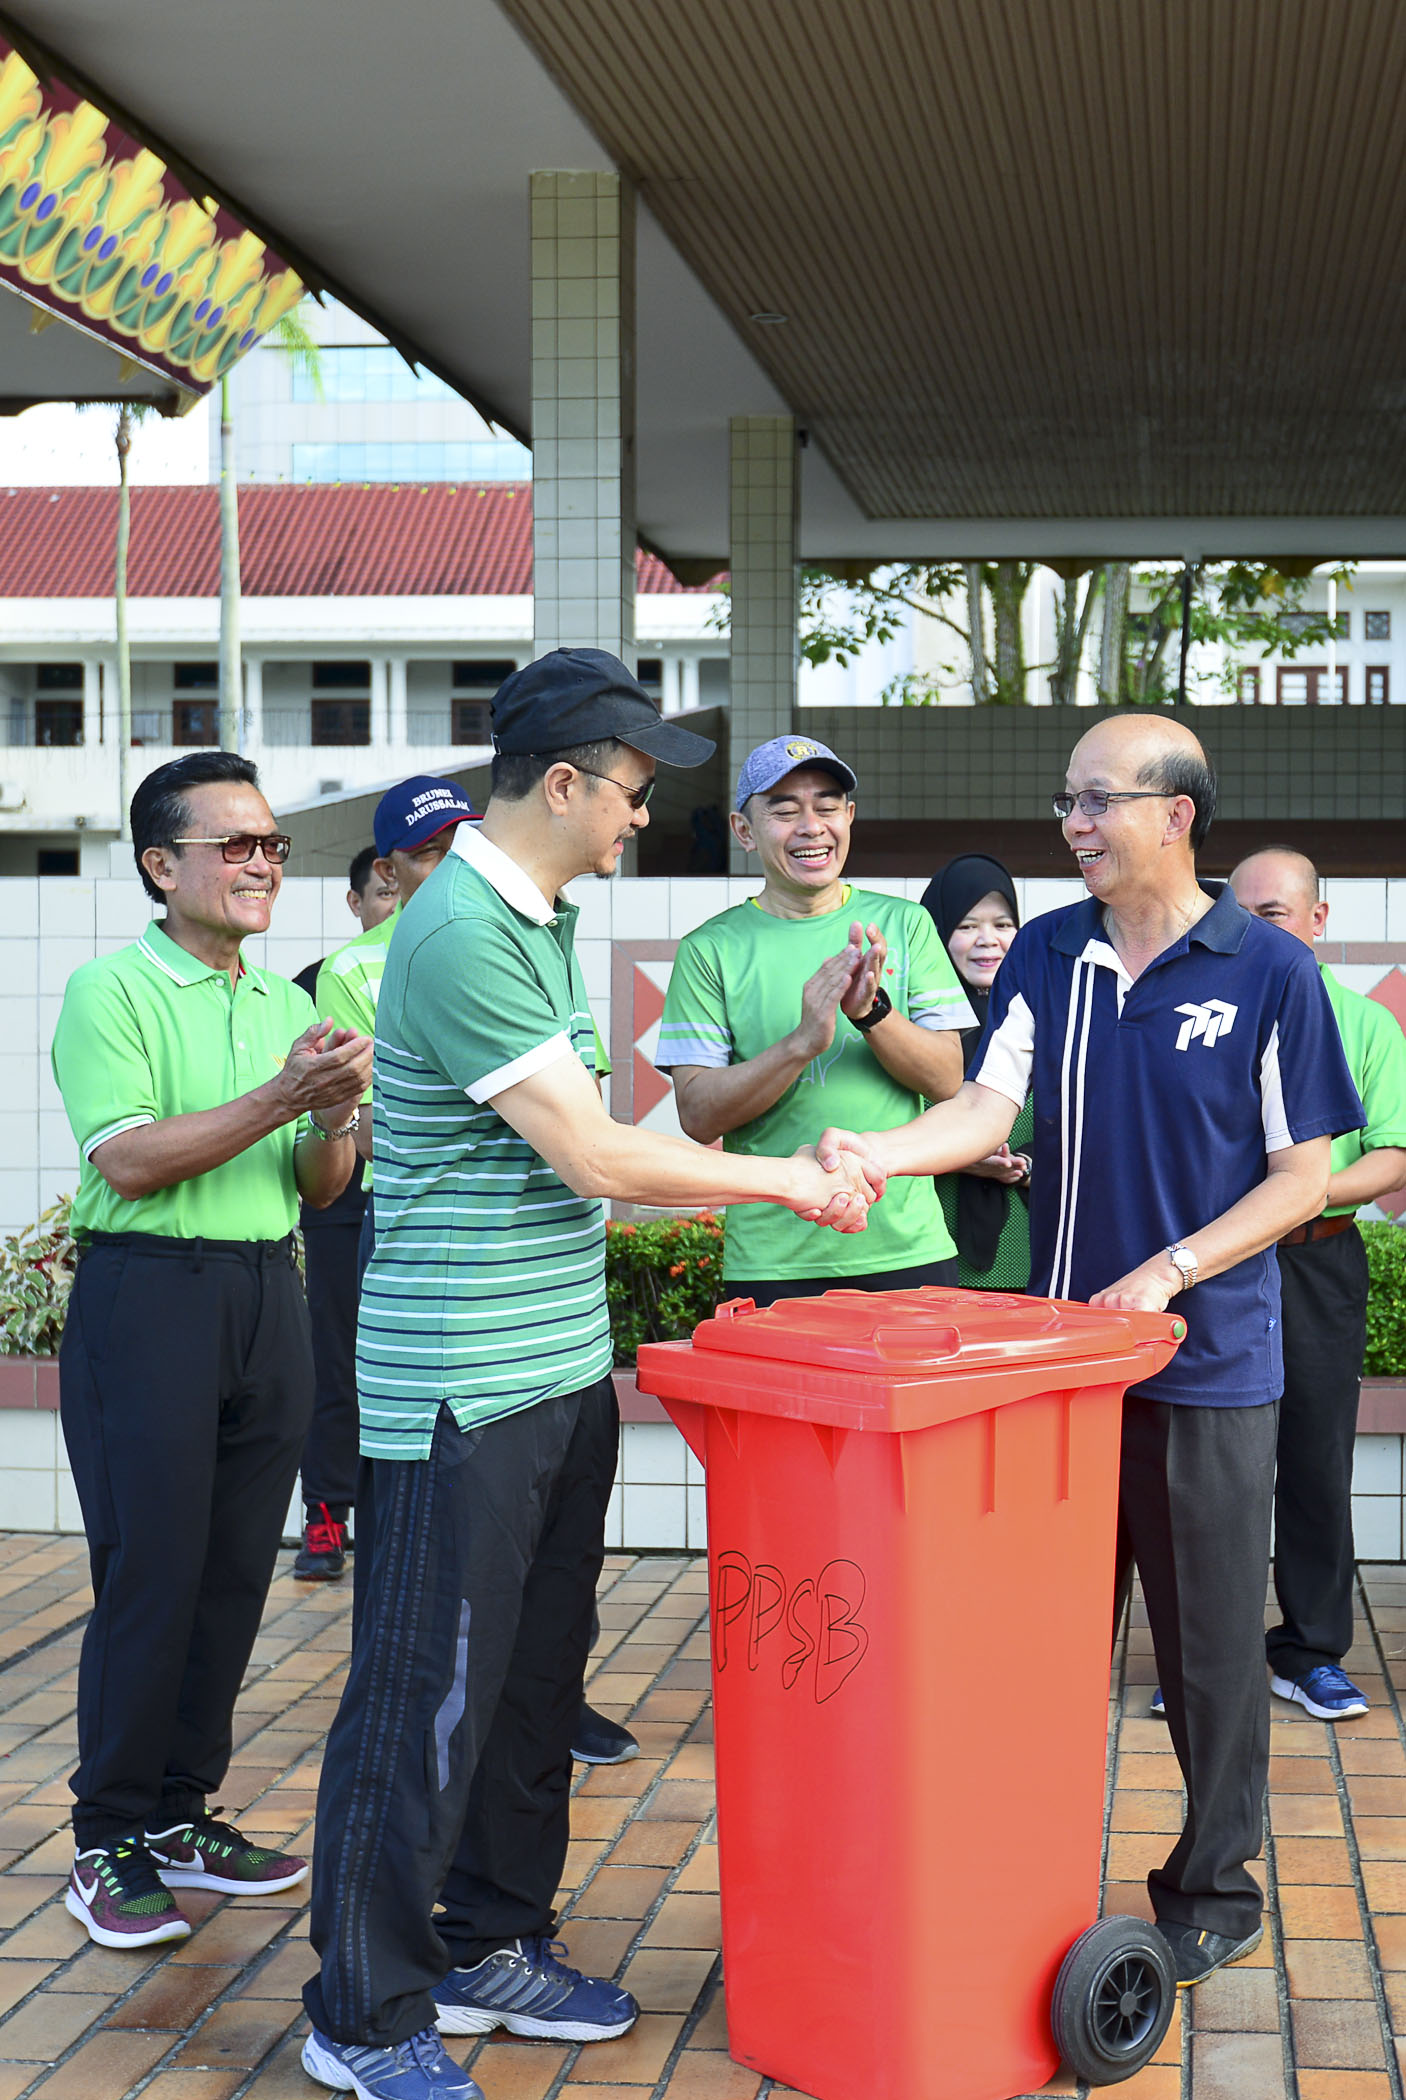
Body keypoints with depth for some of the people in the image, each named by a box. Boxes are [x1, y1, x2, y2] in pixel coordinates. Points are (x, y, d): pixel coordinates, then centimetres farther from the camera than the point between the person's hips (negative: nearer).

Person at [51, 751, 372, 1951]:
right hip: (150, 1297, -6)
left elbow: (319, 1189, 13)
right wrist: (279, 1098, -22)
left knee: (237, 1572, 9)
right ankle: (110, 1841, 8)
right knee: (150, 1575, -4)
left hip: (269, 1296, 6)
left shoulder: (287, 1001, 13)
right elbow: (128, 1162, -17)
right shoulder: (111, 991, -6)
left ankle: (181, 1813, 22)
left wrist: (337, 1117, -9)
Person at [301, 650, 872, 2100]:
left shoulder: (540, 918, 13)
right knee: (425, 1695, -1)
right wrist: (782, 1179, -8)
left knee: (533, 1675, 17)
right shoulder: (458, 934, -19)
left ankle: (491, 1948, 31)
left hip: (562, 1368, 10)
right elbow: (593, 1157, -19)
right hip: (460, 1384, -10)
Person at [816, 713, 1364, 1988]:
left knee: (1210, 1642, 6)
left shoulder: (1270, 971, -6)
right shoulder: (1049, 955, 5)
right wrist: (881, 1152, -24)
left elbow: (1304, 1176, -4)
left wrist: (1166, 1274, -15)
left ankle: (1214, 1891, 23)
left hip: (1210, 1366, -4)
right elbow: (990, 1109, -3)